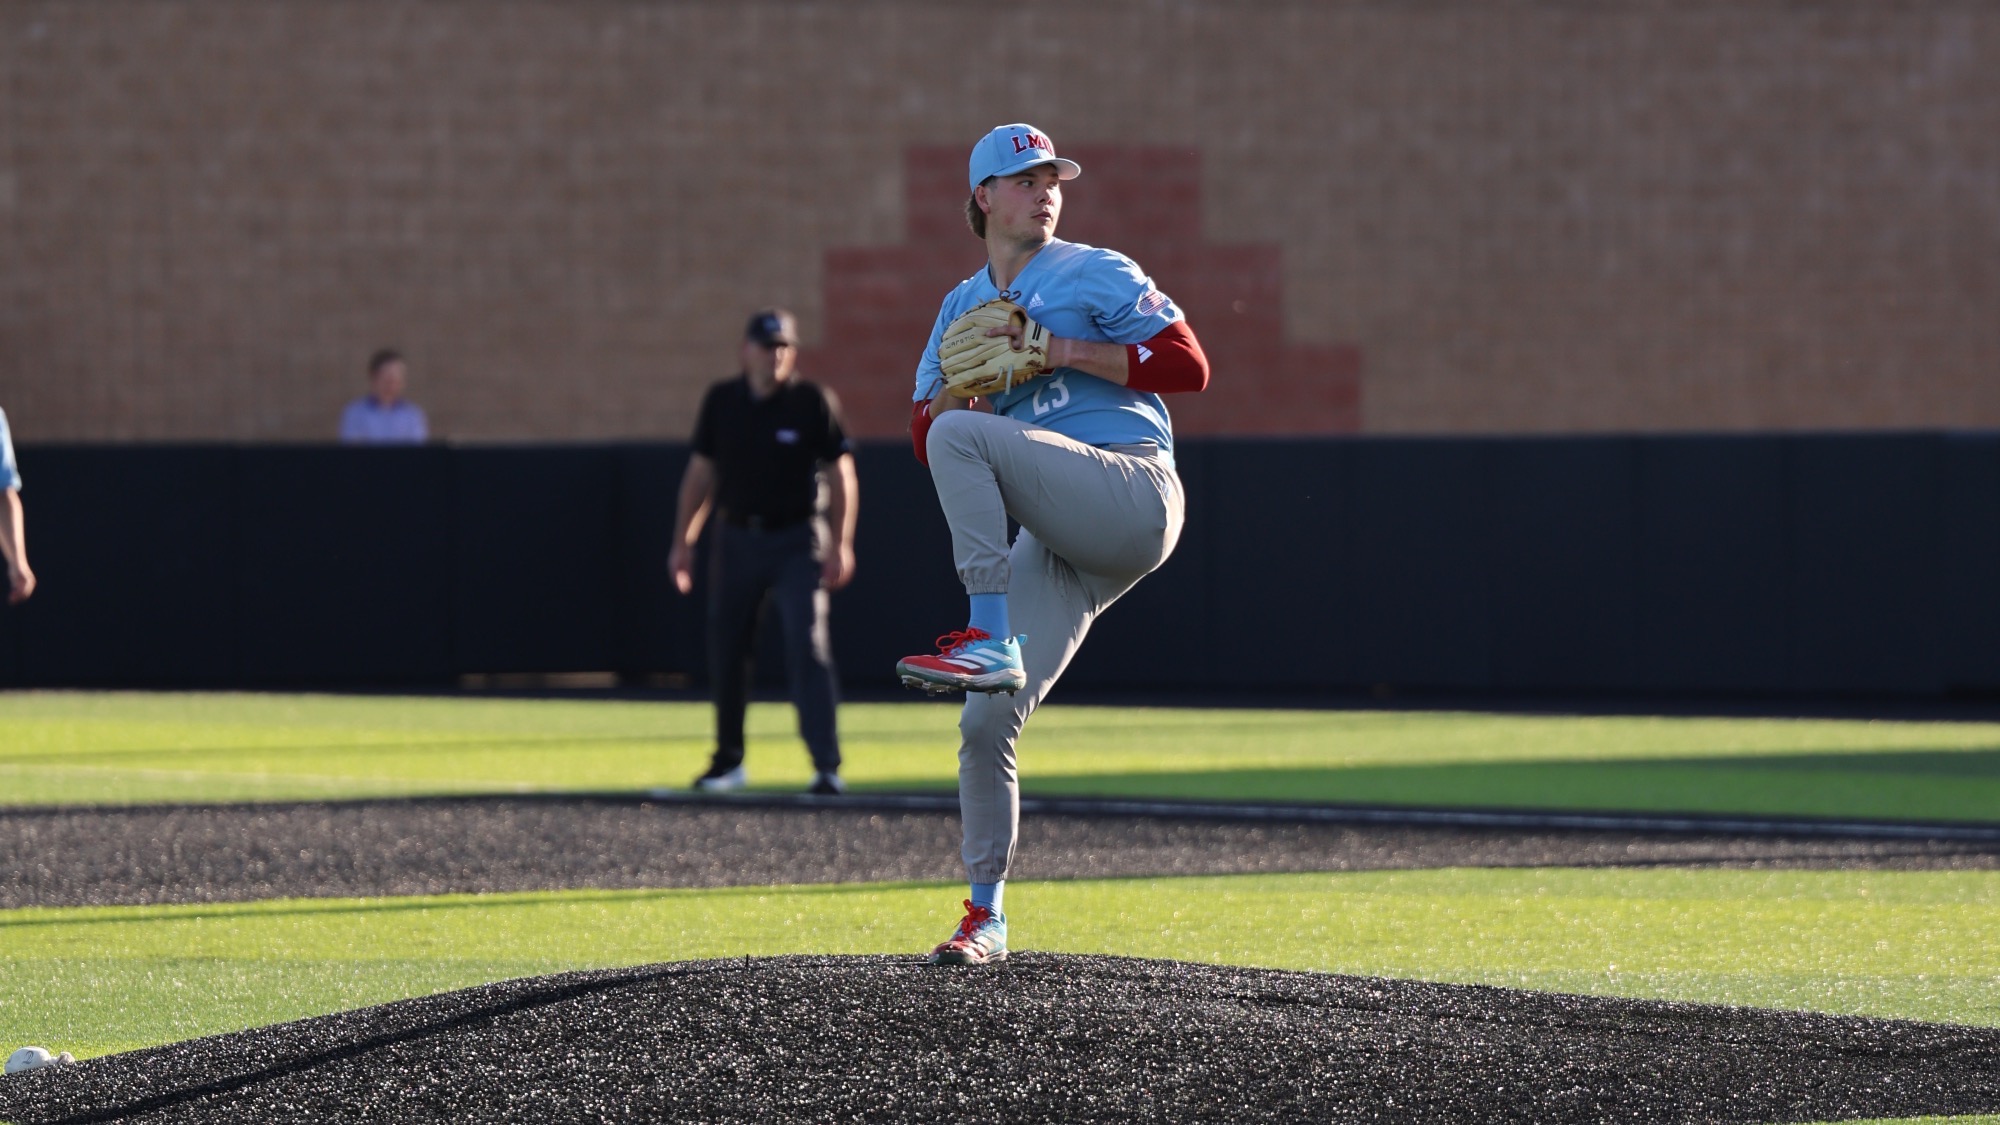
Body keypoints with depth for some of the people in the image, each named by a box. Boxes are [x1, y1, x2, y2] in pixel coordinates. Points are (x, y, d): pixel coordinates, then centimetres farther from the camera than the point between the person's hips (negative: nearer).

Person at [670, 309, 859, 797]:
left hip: (797, 541, -4)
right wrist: (683, 541, 8)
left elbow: (840, 473, -3)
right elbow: (701, 472, 11)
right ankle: (728, 761, 26)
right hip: (736, 538, 4)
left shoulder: (813, 402, -6)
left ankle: (827, 767, -16)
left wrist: (840, 545, -10)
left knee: (808, 647, -14)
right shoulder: (722, 401, 4)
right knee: (725, 651, 9)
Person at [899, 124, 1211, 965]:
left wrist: (1060, 350, -10)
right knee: (986, 722, -4)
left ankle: (988, 640, -28)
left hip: (1133, 496, -5)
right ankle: (986, 917, 6)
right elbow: (923, 435, 17)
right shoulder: (963, 310, 22)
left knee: (964, 438, -27)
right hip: (1057, 542, 6)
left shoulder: (1096, 273, 6)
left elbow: (1188, 365, -6)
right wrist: (961, 375, -3)